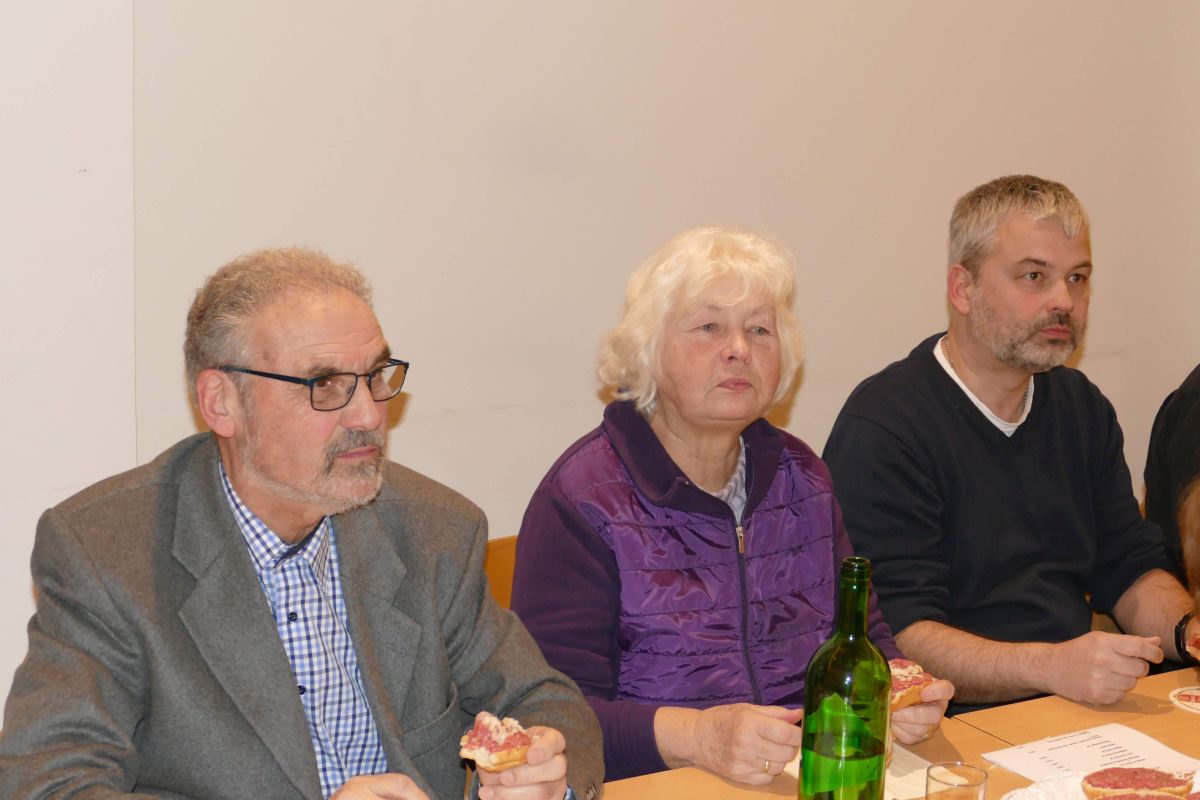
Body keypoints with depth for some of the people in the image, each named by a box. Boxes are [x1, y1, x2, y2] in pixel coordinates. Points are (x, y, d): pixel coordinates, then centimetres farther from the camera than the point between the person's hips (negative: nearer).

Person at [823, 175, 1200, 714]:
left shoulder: (1082, 408, 15)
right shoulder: (882, 426, -13)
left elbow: (1130, 568, 18)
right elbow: (892, 635, -20)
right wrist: (1053, 666, -31)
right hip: (962, 731, -7)